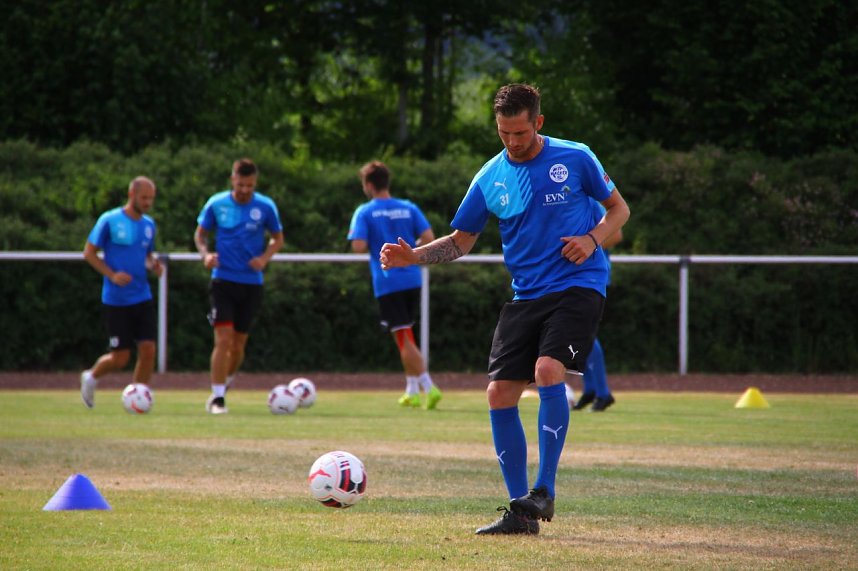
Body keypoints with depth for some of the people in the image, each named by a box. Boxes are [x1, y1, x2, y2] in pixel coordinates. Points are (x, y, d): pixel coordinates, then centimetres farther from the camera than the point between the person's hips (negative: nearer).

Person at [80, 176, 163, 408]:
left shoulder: (149, 224, 9)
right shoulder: (109, 220, -8)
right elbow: (89, 252, -4)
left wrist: (154, 265, 0)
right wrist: (112, 275, -16)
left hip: (142, 299, 5)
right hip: (115, 300, -5)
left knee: (148, 350, -7)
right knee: (120, 358, -3)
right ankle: (91, 377, 26)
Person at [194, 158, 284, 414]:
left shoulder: (265, 207, -3)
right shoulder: (216, 204, -3)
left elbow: (278, 239, 9)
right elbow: (200, 233, 9)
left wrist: (264, 258, -10)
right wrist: (205, 254, -11)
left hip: (251, 283, 1)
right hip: (223, 280, -1)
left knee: (238, 344, 9)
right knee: (223, 338, -15)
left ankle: (226, 382, 36)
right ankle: (217, 398, -10)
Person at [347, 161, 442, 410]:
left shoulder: (364, 212, -5)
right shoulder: (409, 208, 6)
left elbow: (359, 247, -15)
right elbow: (429, 238, -2)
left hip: (387, 284, -5)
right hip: (412, 280, 5)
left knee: (404, 338, -4)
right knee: (405, 336, 19)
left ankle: (428, 387, -15)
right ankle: (412, 391, 21)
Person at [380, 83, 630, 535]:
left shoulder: (575, 159, -2)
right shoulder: (490, 178, 6)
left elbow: (618, 209, 9)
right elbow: (461, 241, 13)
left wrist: (593, 239, -11)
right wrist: (413, 256, -4)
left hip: (578, 285, -5)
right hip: (525, 294, 5)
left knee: (548, 369, -27)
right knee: (499, 393, -5)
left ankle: (544, 491, -16)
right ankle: (520, 511, 5)